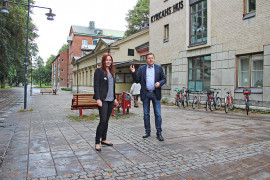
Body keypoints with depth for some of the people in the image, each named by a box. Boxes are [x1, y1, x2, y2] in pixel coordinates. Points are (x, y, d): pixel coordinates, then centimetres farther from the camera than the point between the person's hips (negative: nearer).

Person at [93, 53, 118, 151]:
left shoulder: (111, 72, 17)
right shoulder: (99, 71, -4)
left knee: (106, 120, 12)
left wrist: (114, 98, 20)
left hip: (110, 100, 7)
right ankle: (97, 142, 0)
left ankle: (104, 139, 23)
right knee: (103, 121, -10)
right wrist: (98, 99, -19)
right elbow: (96, 86, -11)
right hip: (103, 100, -7)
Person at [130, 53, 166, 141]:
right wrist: (133, 72, -11)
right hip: (145, 94, 1)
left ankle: (159, 133, 7)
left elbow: (164, 79, 7)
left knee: (158, 114, -1)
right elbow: (137, 80, 4)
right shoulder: (141, 69, 6)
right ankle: (147, 131, 21)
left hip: (155, 93, -1)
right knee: (146, 114, 8)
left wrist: (159, 83, -13)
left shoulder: (159, 68, 6)